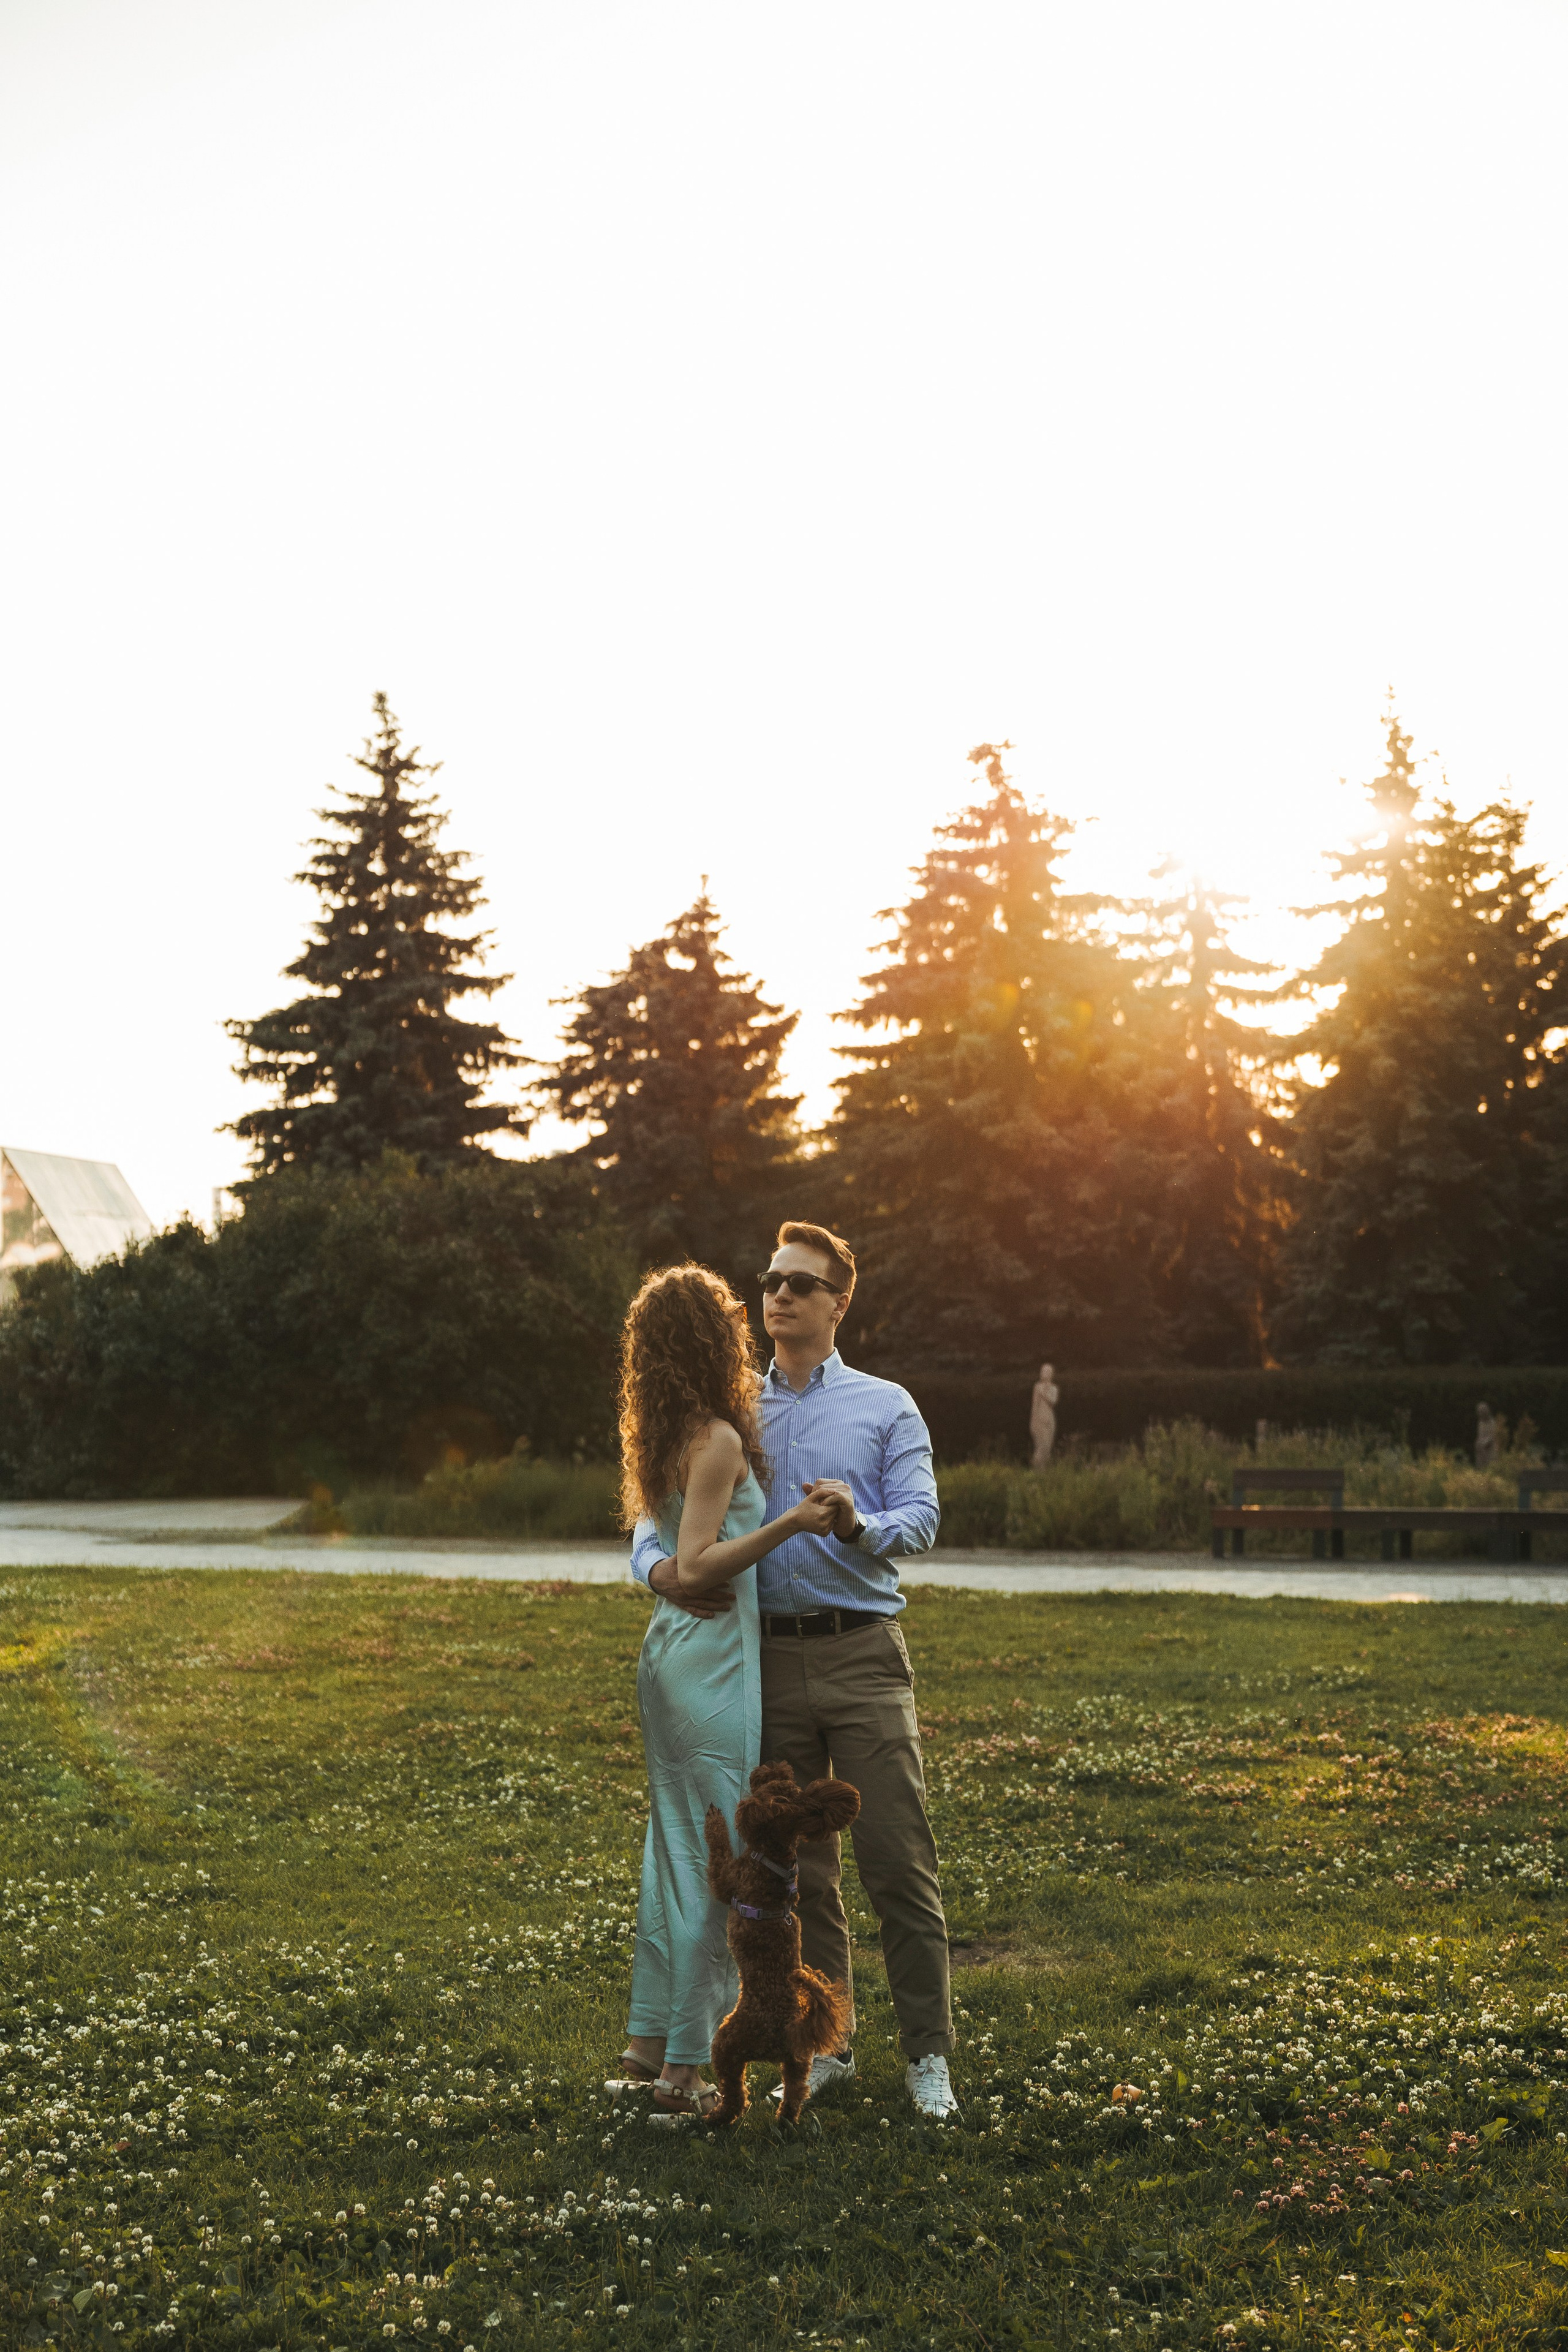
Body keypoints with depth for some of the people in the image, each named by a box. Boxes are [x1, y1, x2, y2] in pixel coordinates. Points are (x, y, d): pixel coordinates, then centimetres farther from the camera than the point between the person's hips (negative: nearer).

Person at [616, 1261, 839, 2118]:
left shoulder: (663, 1437, 9)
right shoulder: (718, 1440, -17)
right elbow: (695, 1567, -21)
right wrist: (792, 1523, -26)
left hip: (670, 1649, 9)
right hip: (712, 1659, -9)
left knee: (674, 1847, 17)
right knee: (717, 1863, -1)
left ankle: (648, 2038, 25)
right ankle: (685, 2069, 5)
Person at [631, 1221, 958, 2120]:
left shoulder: (885, 1407, 6)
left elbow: (921, 1520, -6)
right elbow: (660, 1513, 8)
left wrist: (858, 1524, -28)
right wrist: (659, 1566, -15)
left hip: (863, 1652, -3)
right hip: (768, 1659, 3)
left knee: (899, 1861, -5)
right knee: (800, 1869, 10)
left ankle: (930, 2054, 3)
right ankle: (825, 2043, 21)